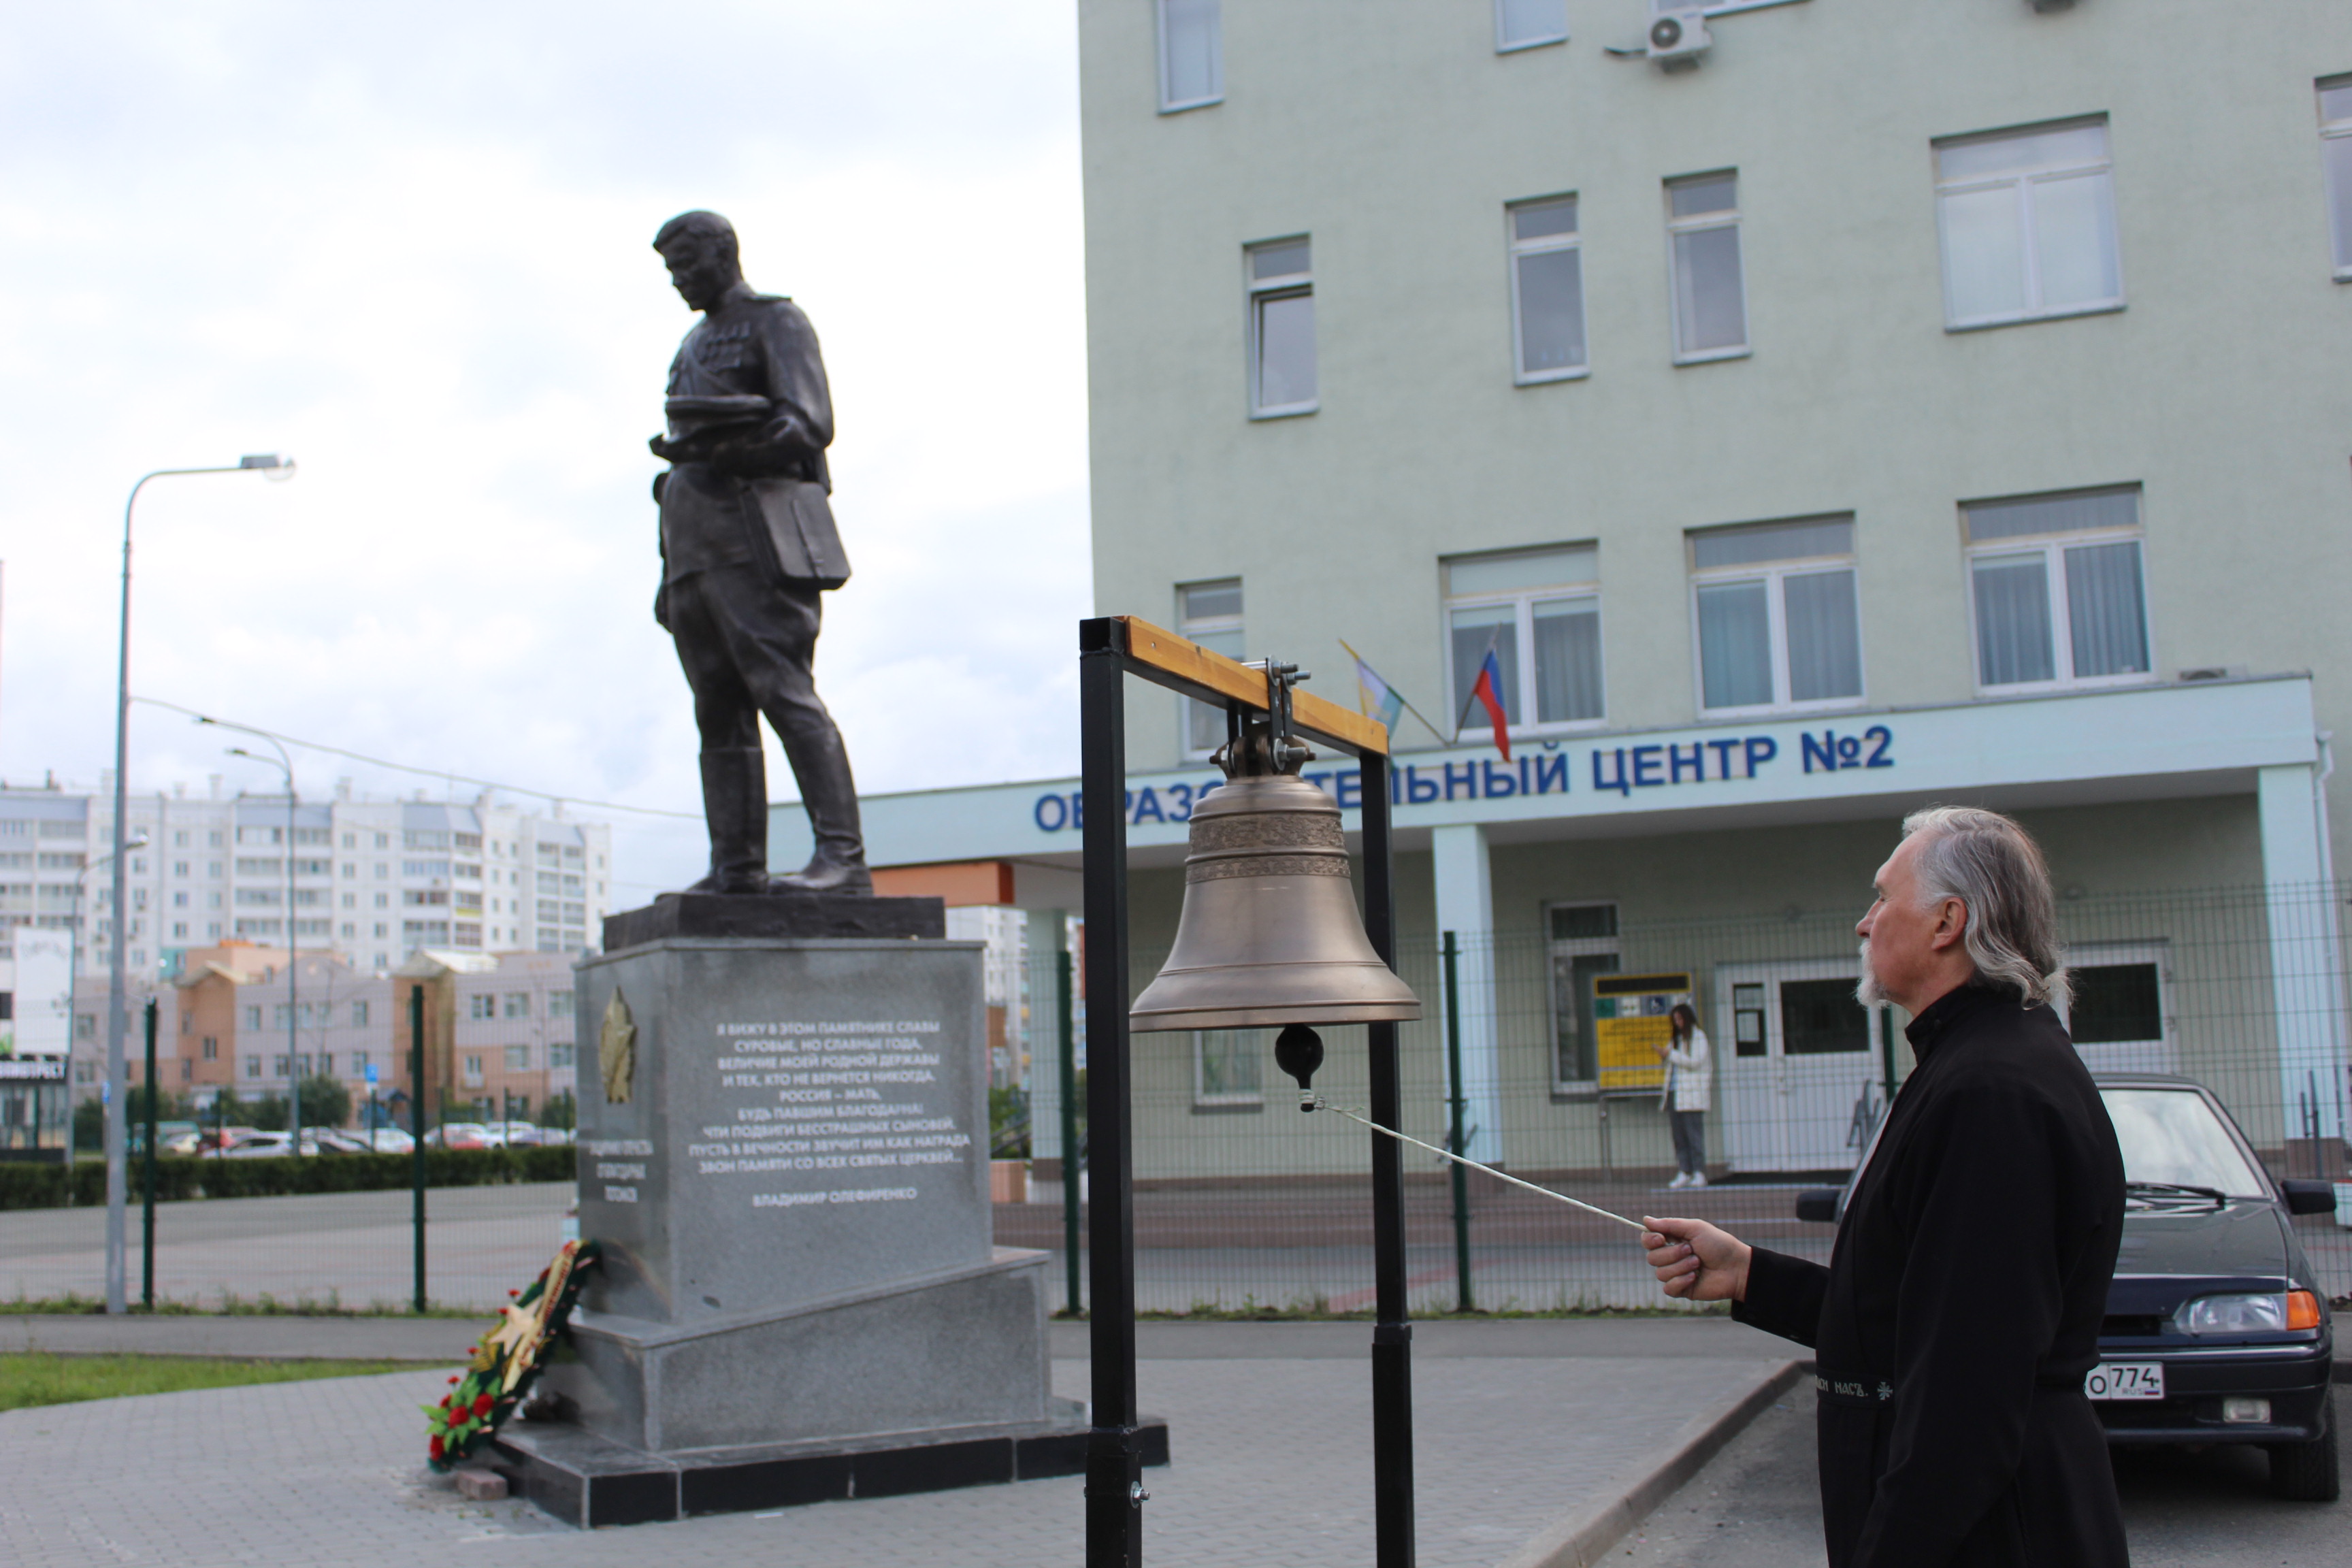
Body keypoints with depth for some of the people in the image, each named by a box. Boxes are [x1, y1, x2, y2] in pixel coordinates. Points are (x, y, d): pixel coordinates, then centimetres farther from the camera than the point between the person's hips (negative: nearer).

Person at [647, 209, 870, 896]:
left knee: (782, 689, -18)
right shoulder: (696, 344, 29)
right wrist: (670, 574, 21)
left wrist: (731, 443, -28)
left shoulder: (776, 323, 4)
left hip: (755, 535, -8)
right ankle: (736, 868, 1)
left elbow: (811, 422, -11)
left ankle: (842, 856, -23)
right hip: (697, 548, 8)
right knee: (719, 709, 2)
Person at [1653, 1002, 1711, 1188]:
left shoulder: (1698, 1037, -1)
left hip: (1692, 1094, -7)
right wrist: (1664, 1056, 5)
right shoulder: (1675, 1038, 19)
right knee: (1679, 1136, 3)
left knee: (1694, 1134, -7)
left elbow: (1695, 1062, -11)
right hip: (1674, 1093, 7)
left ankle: (1699, 1173, -6)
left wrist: (1671, 1055, -10)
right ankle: (1683, 1173, 5)